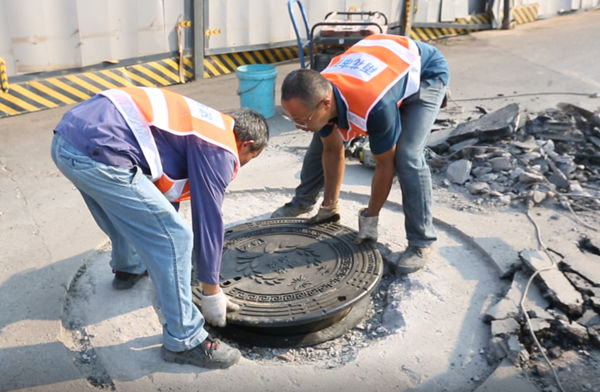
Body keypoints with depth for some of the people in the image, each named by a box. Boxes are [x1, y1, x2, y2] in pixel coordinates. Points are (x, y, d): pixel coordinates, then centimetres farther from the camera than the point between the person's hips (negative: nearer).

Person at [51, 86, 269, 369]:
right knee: (174, 237, -3)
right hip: (98, 154, -10)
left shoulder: (202, 124, 25)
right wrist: (212, 293, 12)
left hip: (65, 137, 10)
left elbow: (167, 191, 36)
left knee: (127, 210, 34)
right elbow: (208, 220, 0)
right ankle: (183, 341, 9)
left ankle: (128, 268, 61)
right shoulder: (220, 150, -1)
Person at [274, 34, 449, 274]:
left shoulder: (374, 106, -45)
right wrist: (329, 206, 3)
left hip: (426, 73, -6)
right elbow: (333, 151, -6)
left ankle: (421, 242, -9)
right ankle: (303, 202, 26)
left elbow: (385, 164, -27)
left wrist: (371, 218, -14)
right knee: (323, 141, 4)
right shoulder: (315, 95, -24)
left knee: (407, 157, -26)